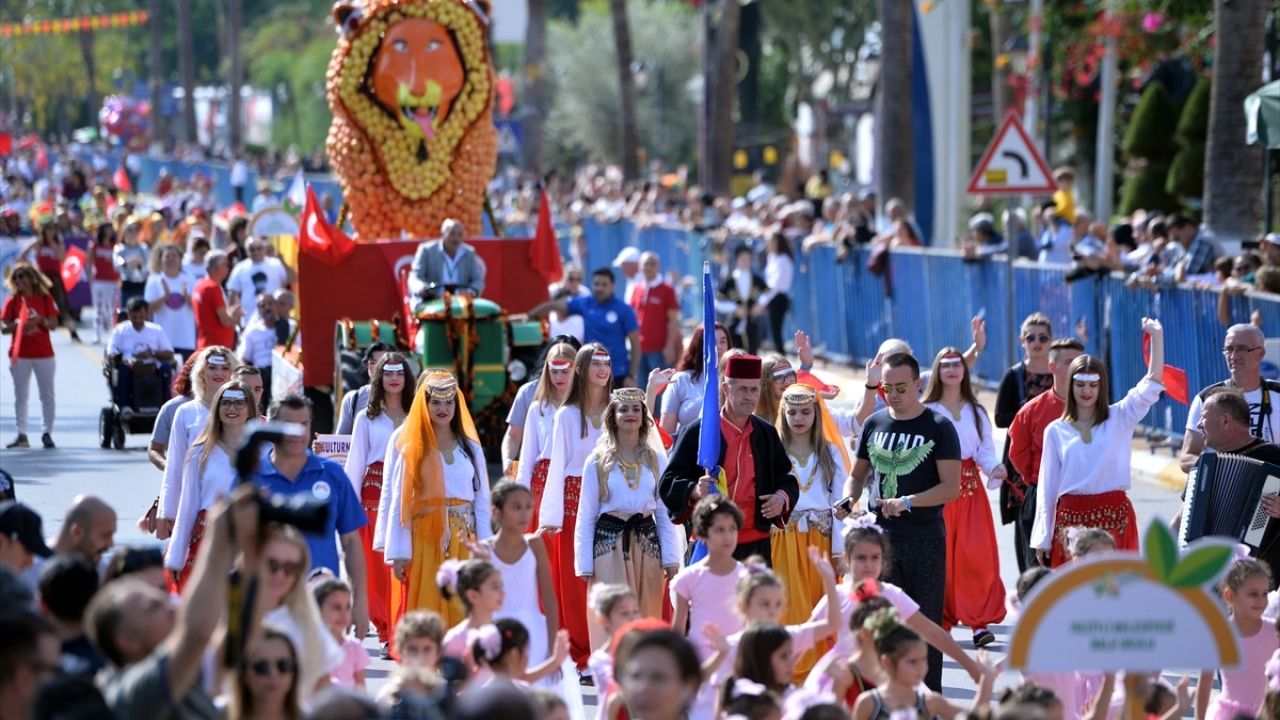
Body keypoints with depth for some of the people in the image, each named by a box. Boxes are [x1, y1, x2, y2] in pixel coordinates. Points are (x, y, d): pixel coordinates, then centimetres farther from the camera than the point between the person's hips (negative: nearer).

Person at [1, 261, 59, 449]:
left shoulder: (46, 299, 1)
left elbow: (53, 324, -2)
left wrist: (40, 320, -20)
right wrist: (18, 324, -20)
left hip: (44, 354, 0)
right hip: (19, 354, 0)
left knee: (47, 395, 2)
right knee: (20, 396, 2)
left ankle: (46, 433, 8)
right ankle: (22, 435, 4)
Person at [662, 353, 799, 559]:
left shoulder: (767, 434, 11)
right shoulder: (698, 432, -2)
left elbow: (787, 480, 20)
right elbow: (669, 483, -2)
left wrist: (782, 498, -2)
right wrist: (694, 490, -23)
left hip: (756, 546, 4)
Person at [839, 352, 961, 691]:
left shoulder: (938, 427, -3)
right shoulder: (874, 424, 8)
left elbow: (951, 487, -9)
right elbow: (858, 475, 19)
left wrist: (907, 503, -22)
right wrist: (847, 500, -2)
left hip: (926, 540, -3)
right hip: (880, 537, 3)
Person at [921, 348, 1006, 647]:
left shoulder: (976, 412, 13)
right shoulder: (927, 411, 3)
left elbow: (985, 451, 6)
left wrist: (994, 468, -13)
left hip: (970, 488, 2)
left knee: (975, 554, -7)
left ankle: (979, 622, -6)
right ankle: (939, 622, 4)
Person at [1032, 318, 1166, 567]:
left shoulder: (1120, 418, 5)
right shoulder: (1055, 431, 7)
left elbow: (1152, 384, -6)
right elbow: (1047, 485, 8)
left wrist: (1157, 336, -17)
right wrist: (1042, 538, 5)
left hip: (1114, 516, -1)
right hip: (1071, 518, 1)